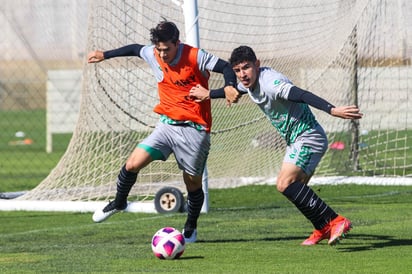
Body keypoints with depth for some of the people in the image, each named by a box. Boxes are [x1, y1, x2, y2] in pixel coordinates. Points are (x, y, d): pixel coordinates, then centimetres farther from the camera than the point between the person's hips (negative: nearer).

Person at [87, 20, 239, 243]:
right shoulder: (152, 54, -1)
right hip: (167, 125, 4)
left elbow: (226, 67, -15)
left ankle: (190, 228, 30)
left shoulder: (195, 57, -16)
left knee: (193, 183, 6)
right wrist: (105, 55, 27)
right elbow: (135, 49, 20)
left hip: (194, 129, -4)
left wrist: (230, 87, -35)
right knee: (133, 164, -11)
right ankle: (118, 203, 17)